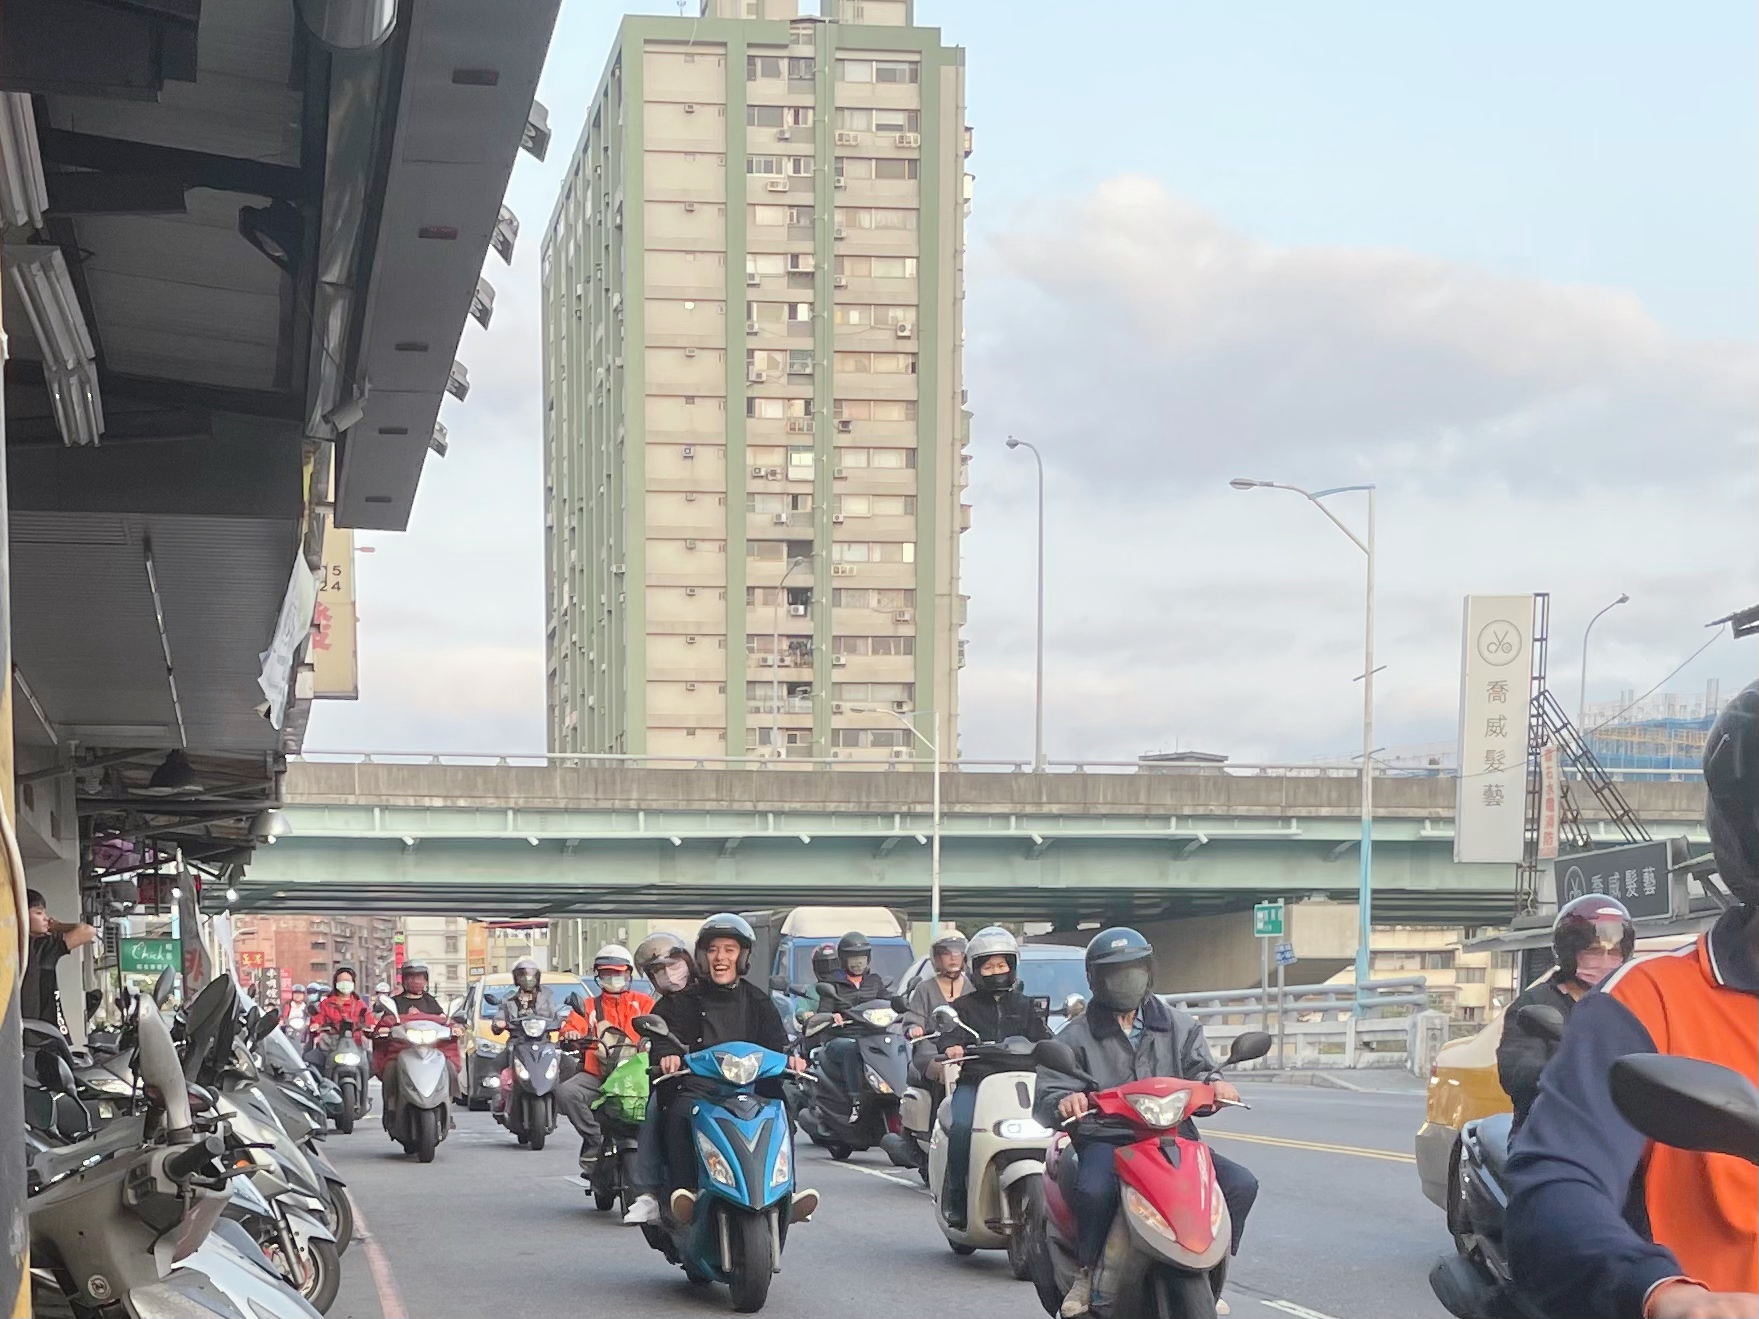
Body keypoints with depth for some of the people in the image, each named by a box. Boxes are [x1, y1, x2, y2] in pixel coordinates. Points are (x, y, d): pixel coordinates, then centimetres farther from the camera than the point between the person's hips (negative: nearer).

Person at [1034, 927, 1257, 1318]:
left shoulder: (1180, 1027, 19)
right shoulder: (1076, 1037, 11)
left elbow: (1199, 1070, 8)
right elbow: (1046, 1099, 2)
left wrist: (1214, 1084, -17)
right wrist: (1064, 1102, -22)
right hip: (1106, 1141, -3)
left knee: (1240, 1184, -19)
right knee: (1093, 1189, -37)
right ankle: (1088, 1273, -13)